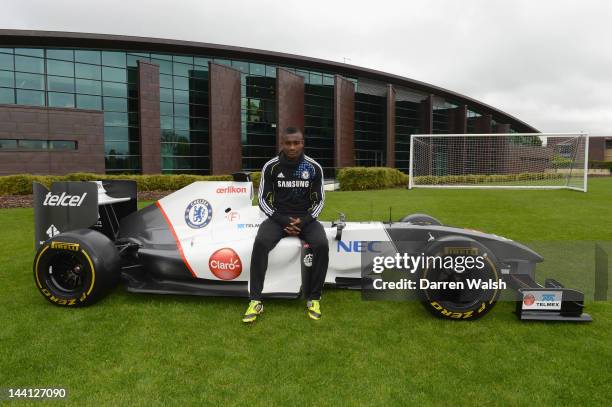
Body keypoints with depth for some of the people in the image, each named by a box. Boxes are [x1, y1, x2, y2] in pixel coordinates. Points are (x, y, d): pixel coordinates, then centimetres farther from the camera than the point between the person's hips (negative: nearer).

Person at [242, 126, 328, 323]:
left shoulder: (314, 168, -3)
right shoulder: (270, 167, -4)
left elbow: (319, 200, 3)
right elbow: (263, 199, 0)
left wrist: (303, 221, -14)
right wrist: (282, 220, -15)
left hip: (305, 218, 0)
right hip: (278, 218, 0)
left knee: (322, 245, -29)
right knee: (260, 243, -30)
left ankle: (314, 299, -13)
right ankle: (255, 301, -21)